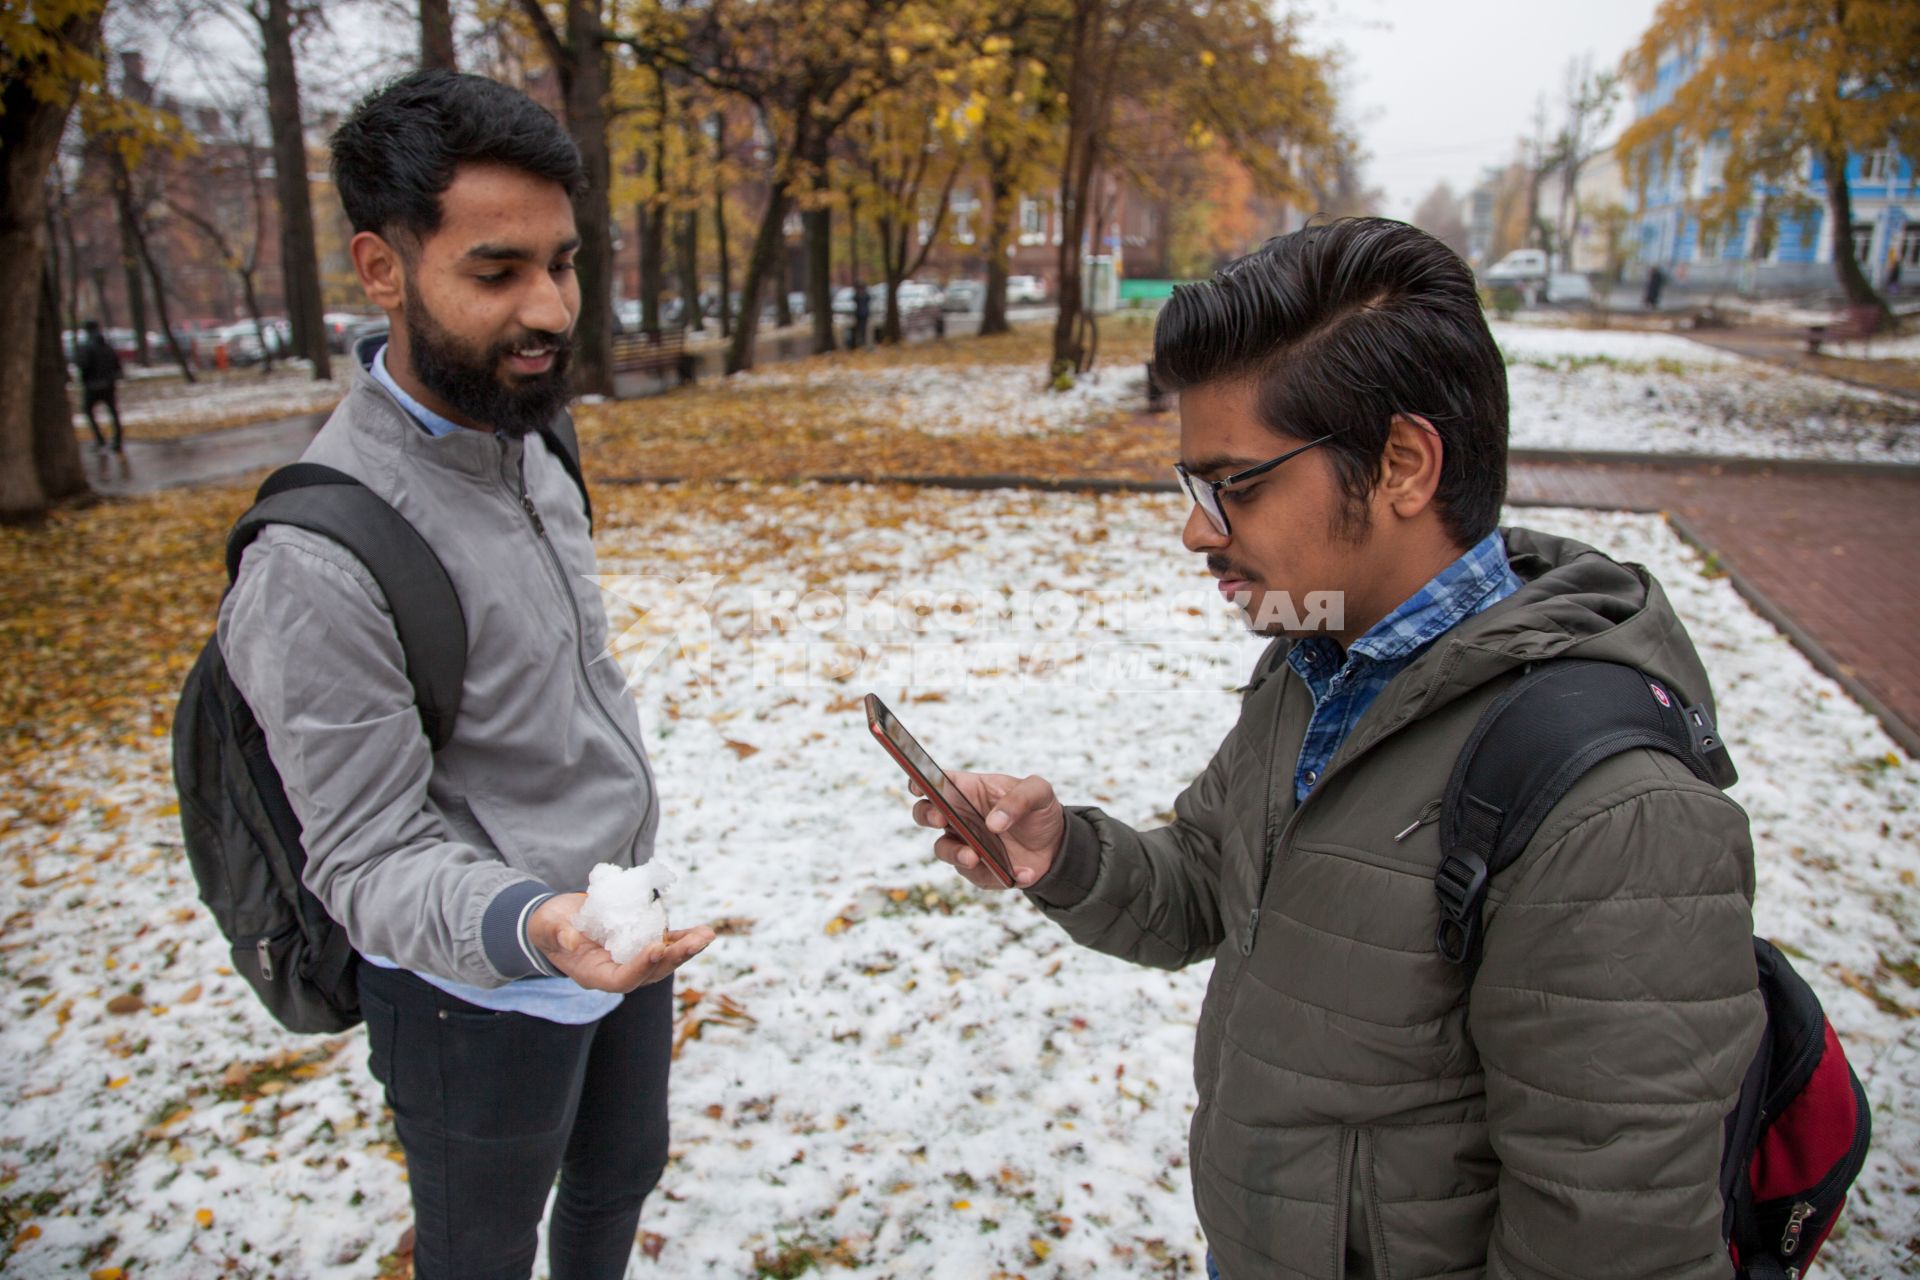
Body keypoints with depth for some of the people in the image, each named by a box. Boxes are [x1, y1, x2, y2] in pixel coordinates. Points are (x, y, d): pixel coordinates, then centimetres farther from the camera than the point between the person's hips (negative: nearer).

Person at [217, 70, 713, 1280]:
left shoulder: (525, 438, -4)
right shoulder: (322, 558, -30)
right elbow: (372, 857, -24)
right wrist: (526, 927, -44)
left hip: (619, 935, 7)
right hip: (484, 997, -7)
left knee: (624, 1176, 28)